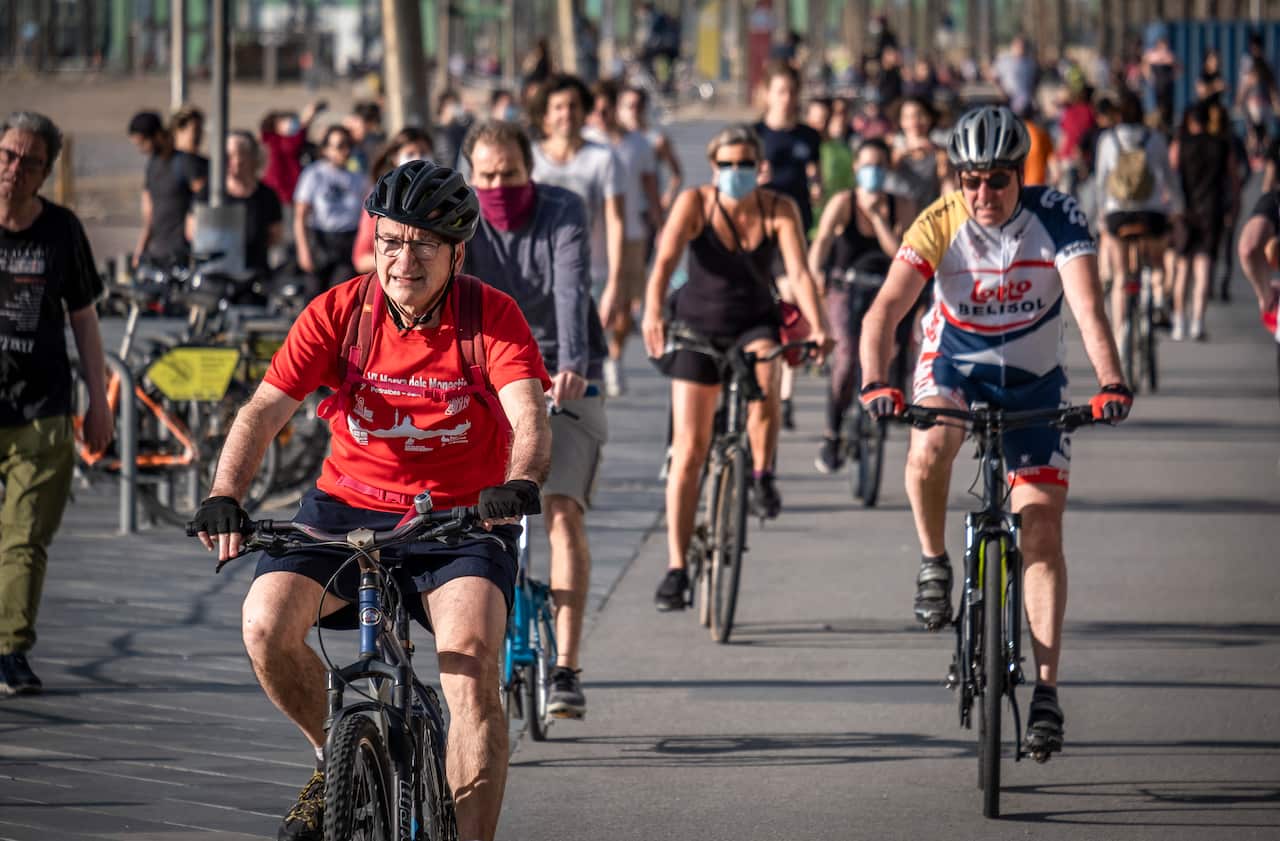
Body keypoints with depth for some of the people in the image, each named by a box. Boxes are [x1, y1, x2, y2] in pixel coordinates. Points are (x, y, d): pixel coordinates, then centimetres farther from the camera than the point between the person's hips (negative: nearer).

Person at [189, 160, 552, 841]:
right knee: (266, 623, -23)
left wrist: (519, 483, -46)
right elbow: (265, 408, -13)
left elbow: (527, 414, -23)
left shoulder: (492, 316, -10)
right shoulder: (338, 312, -7)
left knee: (472, 660, -27)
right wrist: (224, 496, -31)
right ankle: (336, 760, 5)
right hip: (347, 506, 2)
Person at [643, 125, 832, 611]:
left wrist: (817, 326, -39)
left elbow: (799, 271, -22)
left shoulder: (780, 210, -11)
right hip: (698, 325, 0)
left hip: (755, 324, 0)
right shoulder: (695, 203, -14)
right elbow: (665, 260, -28)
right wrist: (653, 312, -47)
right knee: (688, 451, -4)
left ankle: (762, 476, -8)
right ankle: (676, 567, 3)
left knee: (763, 386, -35)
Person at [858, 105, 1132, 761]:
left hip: (1033, 380, 0)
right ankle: (934, 564, -7)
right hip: (954, 363, 0)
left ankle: (1046, 690, -3)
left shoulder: (1055, 216, -22)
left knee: (1041, 528, -7)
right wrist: (875, 382, -50)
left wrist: (1110, 383, -50)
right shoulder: (938, 226, -22)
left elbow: (1087, 304, -33)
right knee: (928, 449, -35)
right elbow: (885, 308, -31)